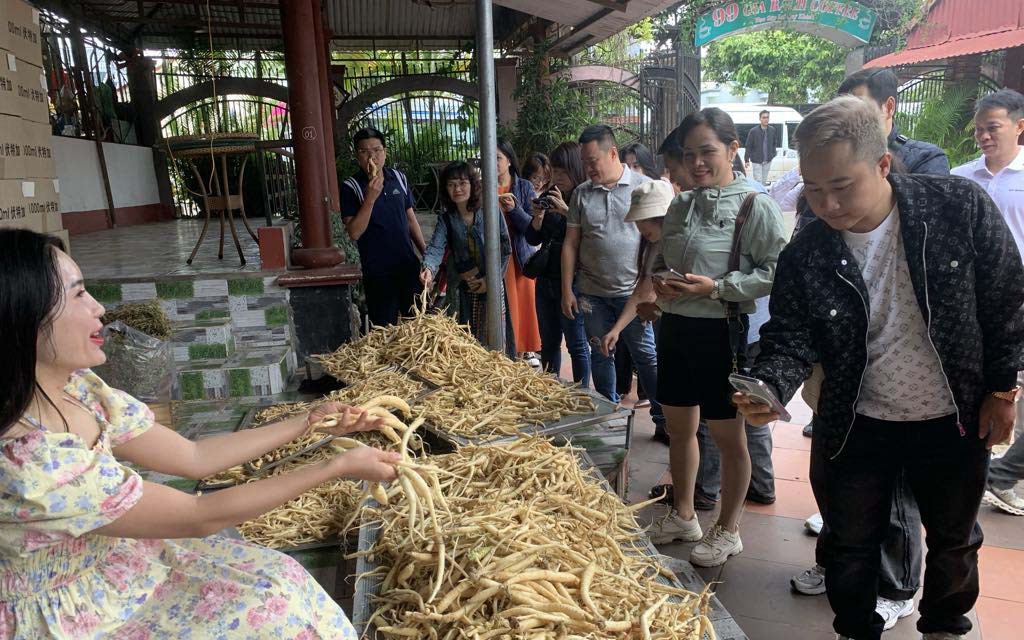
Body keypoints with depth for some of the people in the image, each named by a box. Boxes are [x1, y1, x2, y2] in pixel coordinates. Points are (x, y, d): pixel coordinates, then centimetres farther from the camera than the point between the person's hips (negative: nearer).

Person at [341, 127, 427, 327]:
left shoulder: (399, 178, 5)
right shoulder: (350, 187, -7)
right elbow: (354, 233, -15)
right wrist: (370, 198, -23)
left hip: (409, 266, 4)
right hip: (378, 272, -4)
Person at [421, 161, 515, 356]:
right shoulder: (446, 219, 0)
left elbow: (505, 248, -2)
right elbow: (436, 247, -16)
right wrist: (429, 268, -36)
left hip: (491, 286, -1)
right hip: (461, 289, 2)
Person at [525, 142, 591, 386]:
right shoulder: (547, 197, 8)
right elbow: (533, 239, 8)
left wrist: (566, 211, -27)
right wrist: (538, 217, -10)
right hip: (546, 280, 6)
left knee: (577, 344, 3)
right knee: (548, 342, 16)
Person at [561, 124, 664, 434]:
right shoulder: (581, 193, 7)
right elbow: (570, 243, 8)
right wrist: (567, 290, 3)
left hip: (632, 292, -3)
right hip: (592, 292, 4)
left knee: (647, 356, 0)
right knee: (600, 355, 12)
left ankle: (663, 417, 13)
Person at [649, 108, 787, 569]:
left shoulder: (755, 207, -10)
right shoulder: (681, 205, 9)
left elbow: (776, 272, -15)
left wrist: (717, 287, -22)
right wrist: (659, 282, -4)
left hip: (721, 332, -7)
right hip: (675, 326, 7)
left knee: (727, 435, 8)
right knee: (679, 427, 17)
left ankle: (727, 531, 28)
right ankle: (683, 516, 37)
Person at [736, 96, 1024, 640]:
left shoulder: (961, 207, -16)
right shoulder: (804, 257, -15)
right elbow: (789, 339, -11)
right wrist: (768, 387, -31)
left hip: (956, 422, 1)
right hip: (855, 429, 0)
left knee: (954, 541, 22)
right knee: (852, 549, 14)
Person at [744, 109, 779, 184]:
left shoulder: (773, 130, 1)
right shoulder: (753, 131, -10)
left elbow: (775, 143, 17)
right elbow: (748, 146, -7)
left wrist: (773, 154, 7)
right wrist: (747, 160, -7)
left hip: (767, 161, 4)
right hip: (756, 161, -4)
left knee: (764, 181, 13)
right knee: (758, 181, -6)